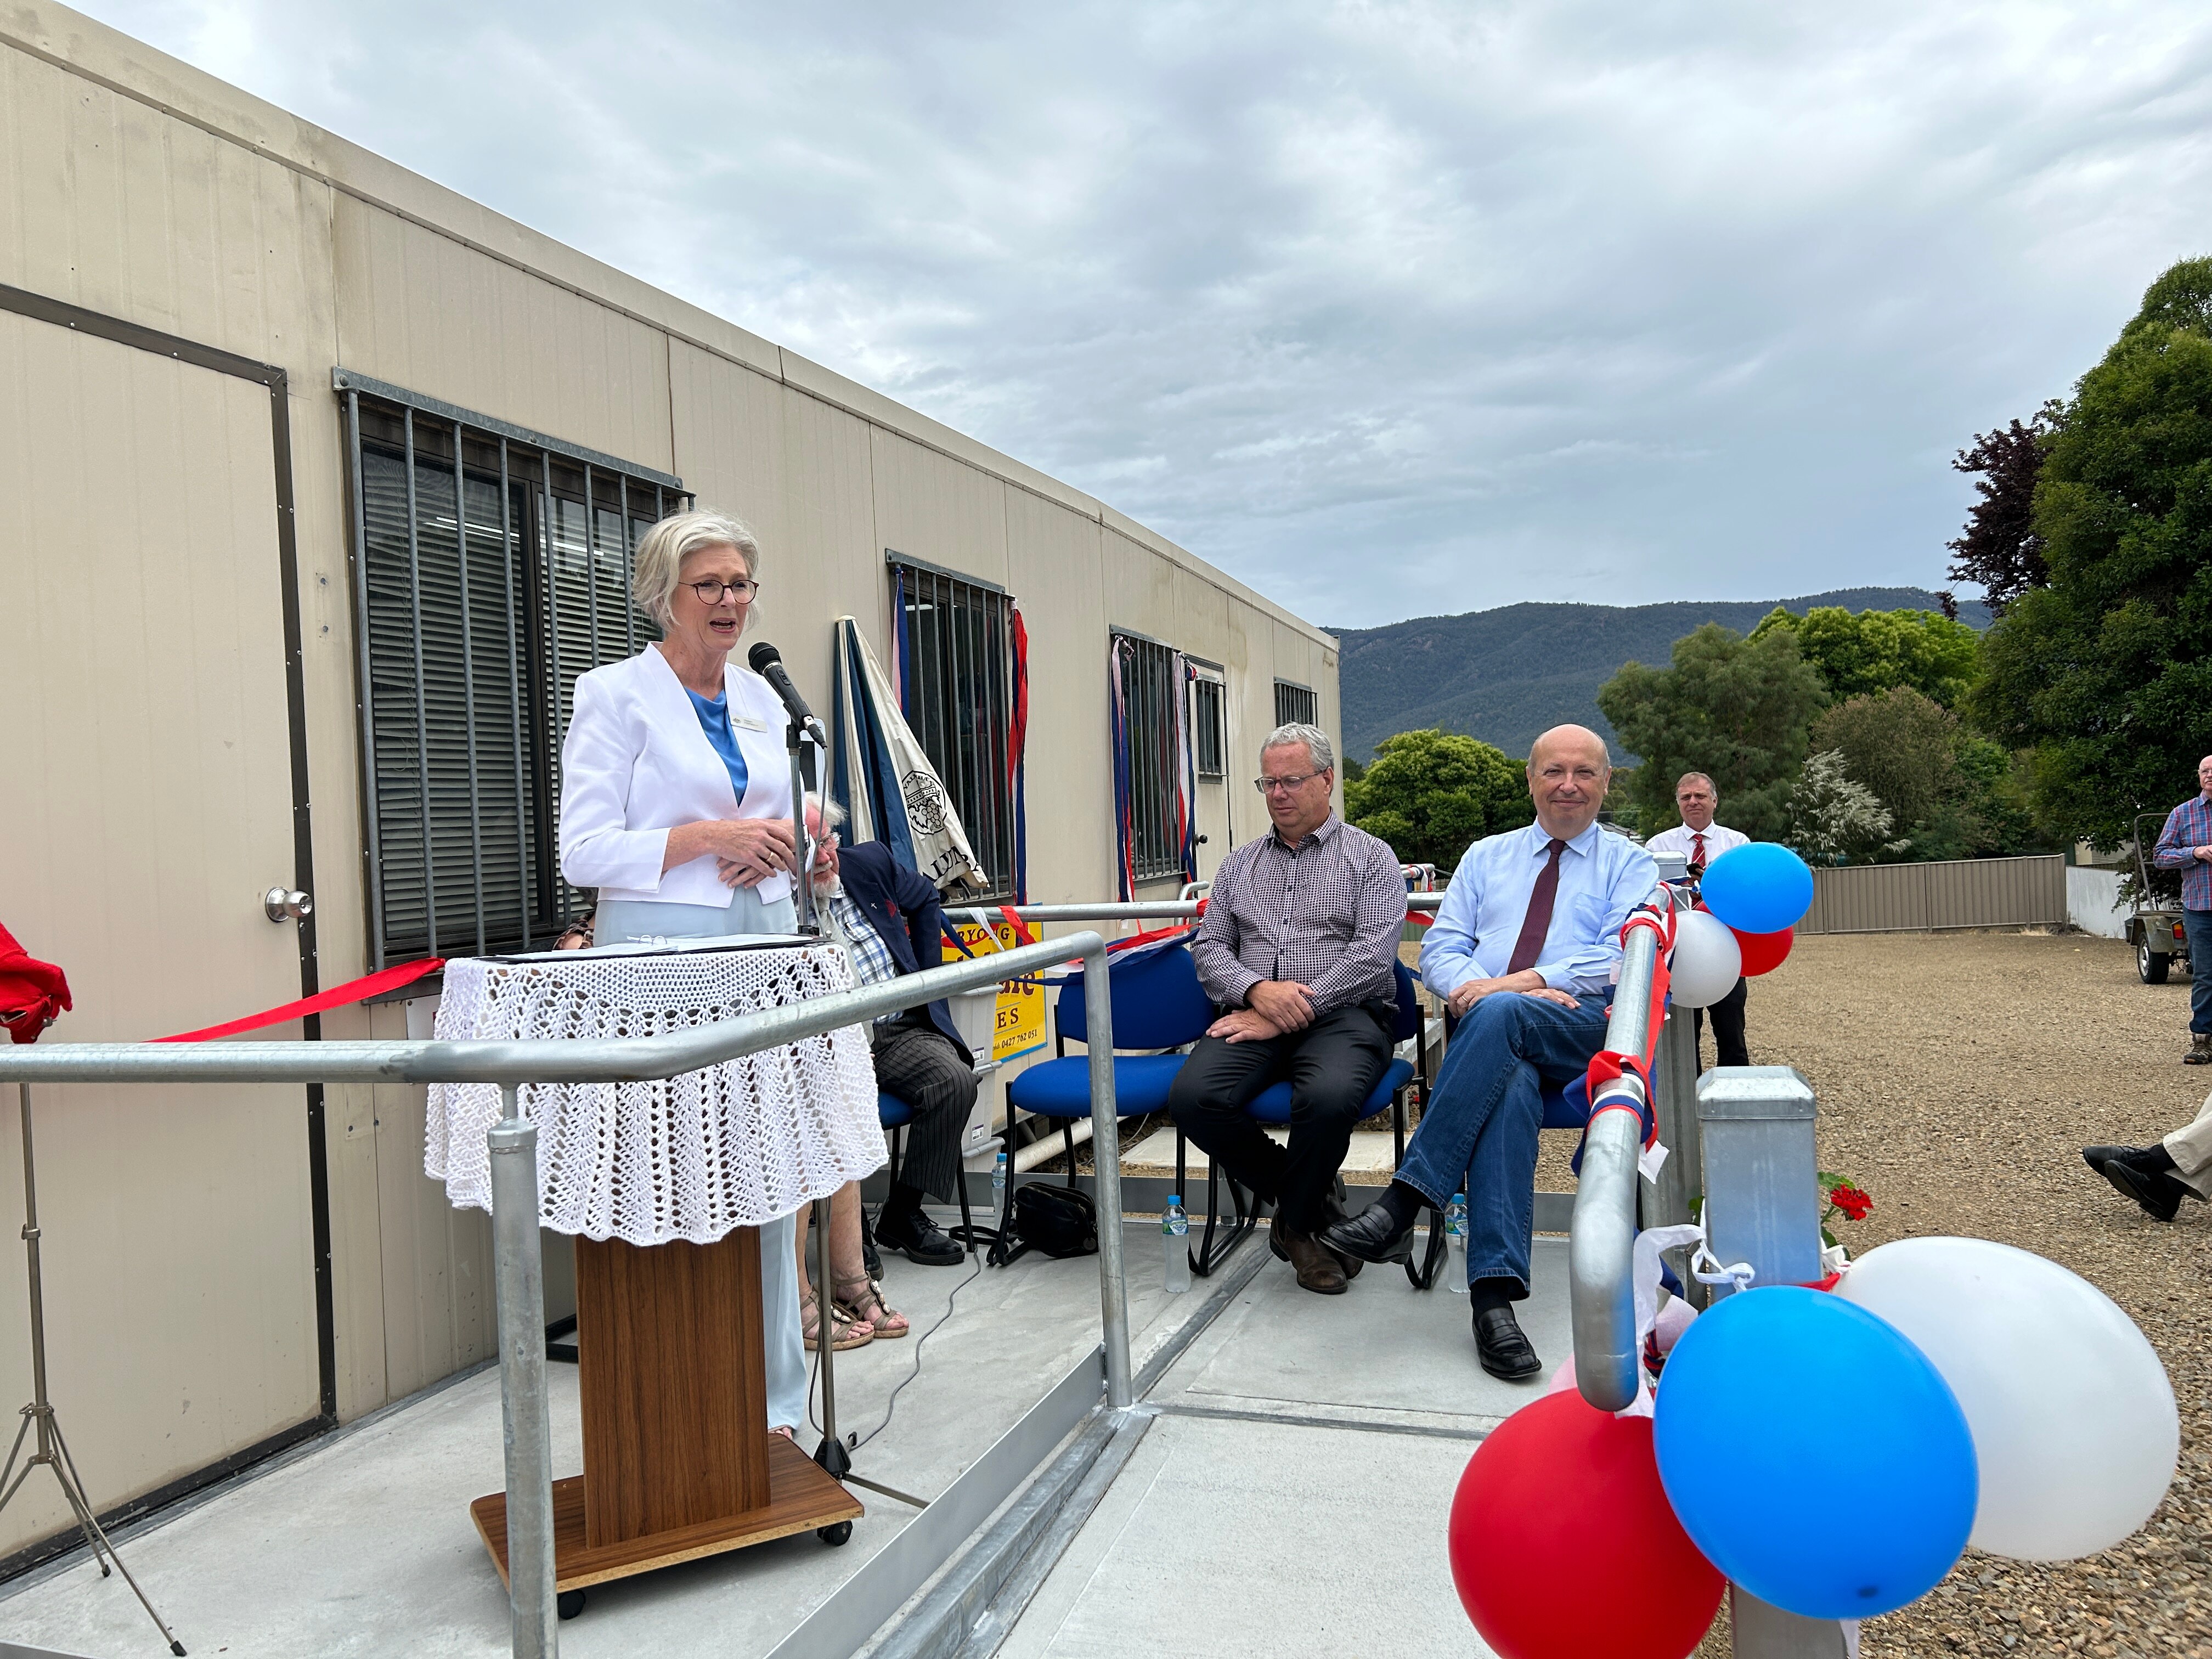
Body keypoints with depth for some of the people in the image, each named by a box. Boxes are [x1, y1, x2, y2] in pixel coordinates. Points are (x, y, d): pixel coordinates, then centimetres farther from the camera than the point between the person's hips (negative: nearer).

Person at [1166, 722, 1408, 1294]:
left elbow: (1372, 955, -6)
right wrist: (1256, 989, -10)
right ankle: (1310, 1198, -1)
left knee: (1329, 1097, -37)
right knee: (1191, 1096, -25)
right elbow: (1208, 947, 13)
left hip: (1343, 1012, -3)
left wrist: (1291, 1012, -13)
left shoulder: (1371, 857, 8)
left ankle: (1295, 1221, -4)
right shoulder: (1240, 863, 21)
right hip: (1255, 1014, 4)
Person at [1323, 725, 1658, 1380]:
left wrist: (1524, 984, -16)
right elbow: (1440, 947, 15)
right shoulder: (1485, 857, 25)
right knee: (1510, 1085, -35)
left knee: (1499, 1015, -37)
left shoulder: (1630, 864, 15)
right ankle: (1494, 1293, -42)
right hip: (1486, 1035, 2)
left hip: (1587, 1028, -2)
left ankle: (1404, 1202, -38)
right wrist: (1471, 986, -10)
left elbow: (1624, 957, -3)